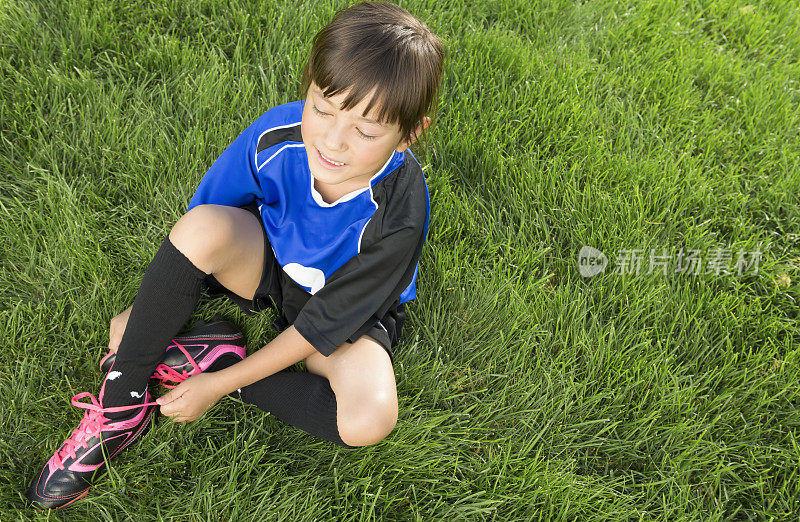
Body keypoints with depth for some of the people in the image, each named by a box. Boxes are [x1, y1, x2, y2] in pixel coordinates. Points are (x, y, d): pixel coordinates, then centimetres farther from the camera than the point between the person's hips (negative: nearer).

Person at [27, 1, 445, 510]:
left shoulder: (399, 216, -33)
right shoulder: (280, 132, -25)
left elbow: (321, 325, -24)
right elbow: (194, 244, -9)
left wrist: (220, 385, -20)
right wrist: (145, 311, -8)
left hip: (345, 307, -2)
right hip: (270, 262, 3)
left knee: (367, 421, -31)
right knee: (204, 226, -32)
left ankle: (218, 362, -11)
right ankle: (120, 406, -17)